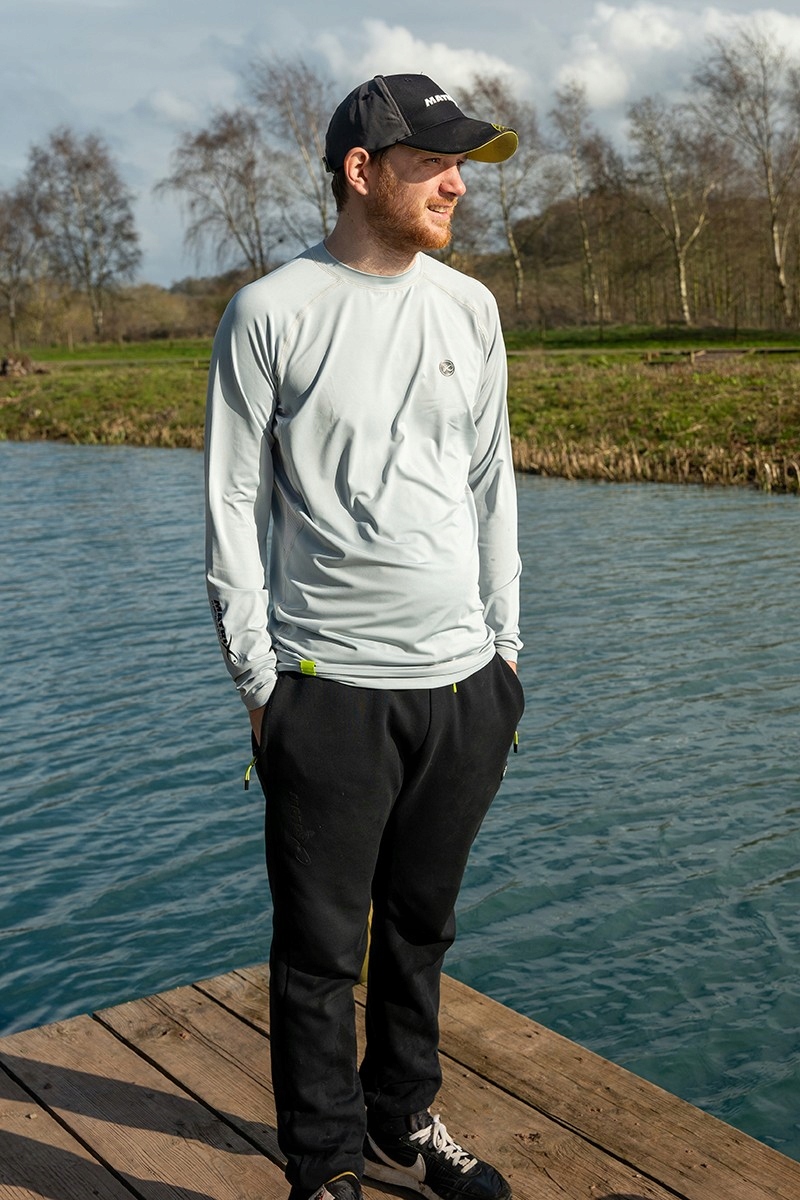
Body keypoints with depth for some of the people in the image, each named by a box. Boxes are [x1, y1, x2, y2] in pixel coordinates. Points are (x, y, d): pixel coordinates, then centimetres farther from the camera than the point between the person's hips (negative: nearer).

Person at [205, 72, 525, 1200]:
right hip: (330, 689, -4)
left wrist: (505, 646, 11)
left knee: (421, 927, 17)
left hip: (466, 684, 5)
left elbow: (491, 483, 14)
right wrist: (258, 675, -6)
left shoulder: (468, 307, 9)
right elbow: (232, 504, -3)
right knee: (321, 949, 5)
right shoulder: (271, 312, -4)